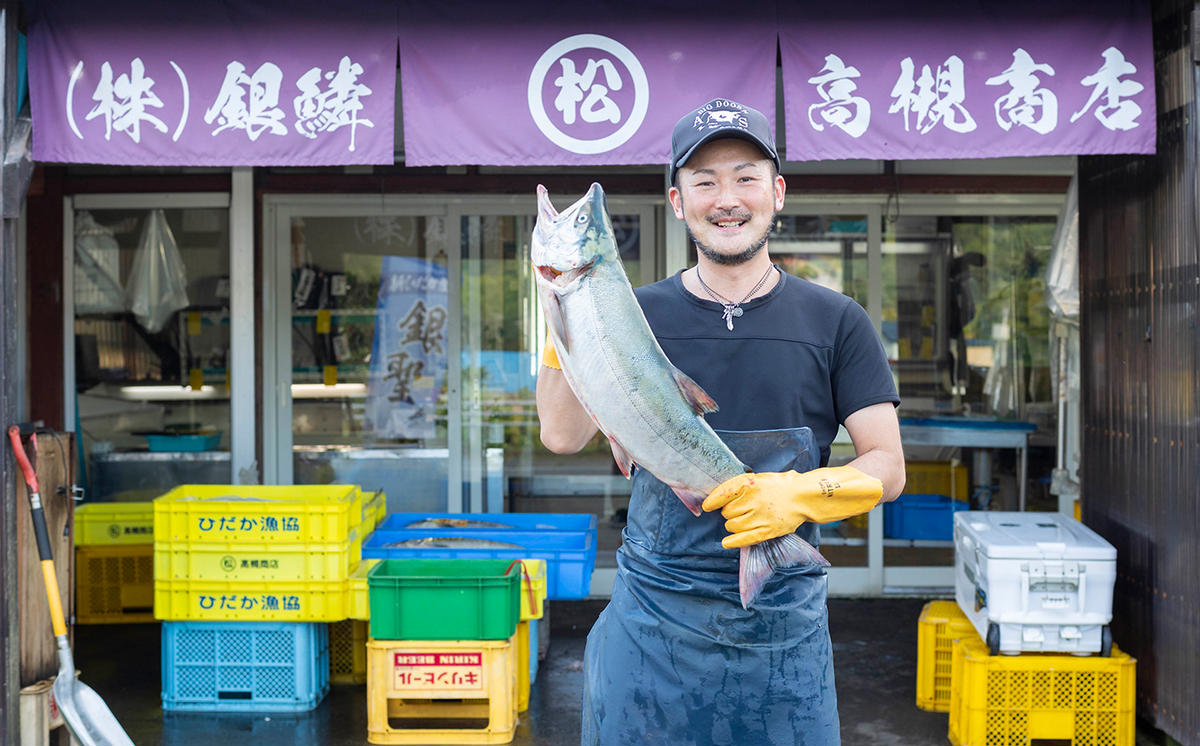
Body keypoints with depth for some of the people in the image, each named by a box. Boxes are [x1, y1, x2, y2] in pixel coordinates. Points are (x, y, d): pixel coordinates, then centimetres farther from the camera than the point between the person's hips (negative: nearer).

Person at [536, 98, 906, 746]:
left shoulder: (835, 322, 2)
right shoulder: (639, 315, 3)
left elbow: (886, 466, 1)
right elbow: (563, 436, -7)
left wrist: (801, 493, -17)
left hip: (782, 624, 0)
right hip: (652, 616, 1)